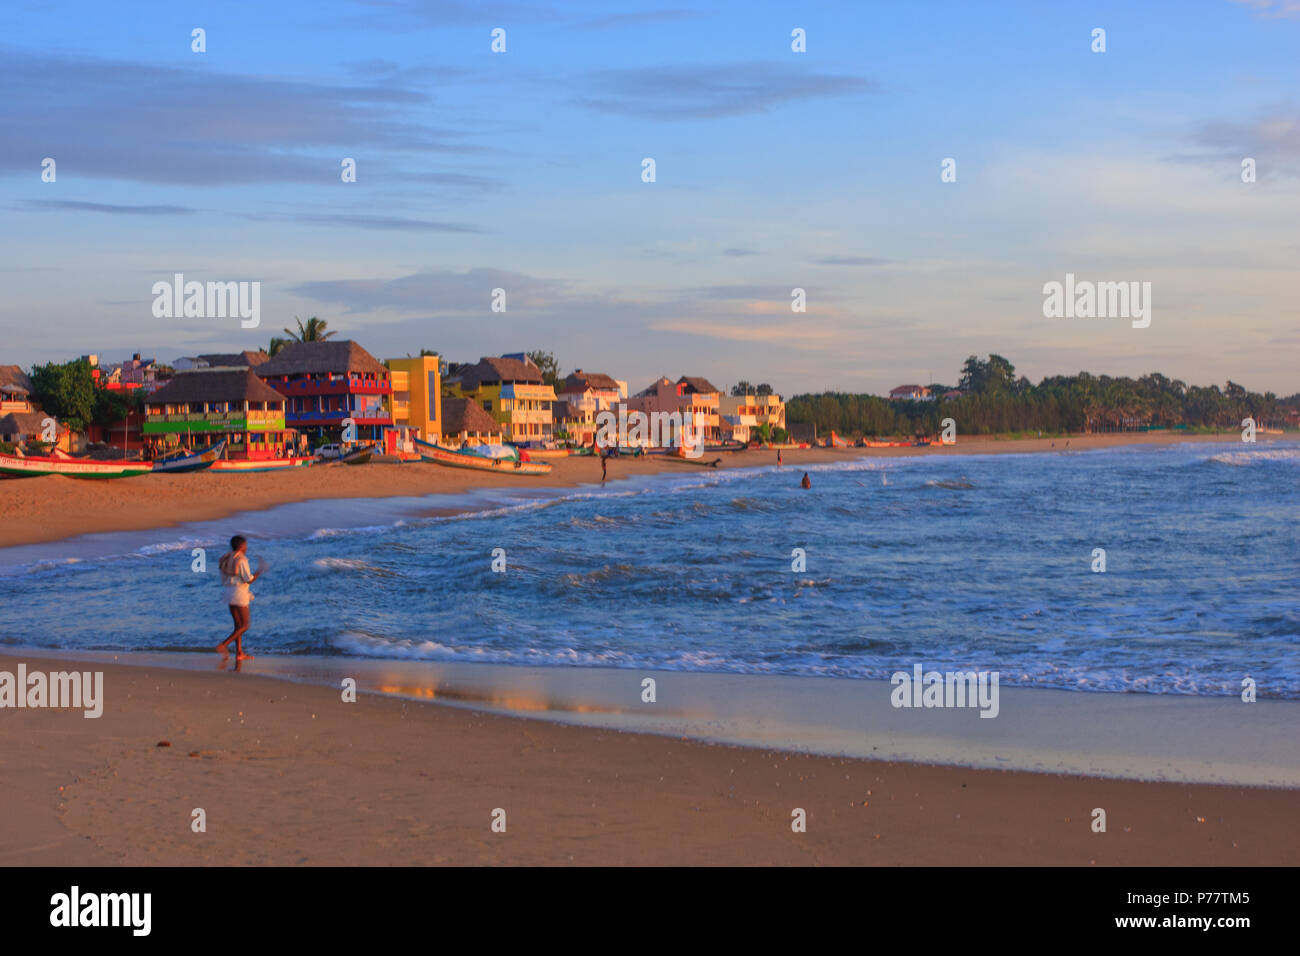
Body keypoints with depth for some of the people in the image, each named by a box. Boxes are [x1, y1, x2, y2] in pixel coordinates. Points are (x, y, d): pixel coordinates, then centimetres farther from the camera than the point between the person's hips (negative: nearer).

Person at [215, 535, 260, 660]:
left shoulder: (225, 559, 10)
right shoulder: (241, 560, -14)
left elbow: (224, 580, 14)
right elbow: (249, 579, -17)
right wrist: (258, 574, 0)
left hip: (228, 593, 8)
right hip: (239, 593, -8)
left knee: (238, 625, 14)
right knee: (244, 626, 0)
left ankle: (239, 653, 12)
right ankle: (223, 645, -13)